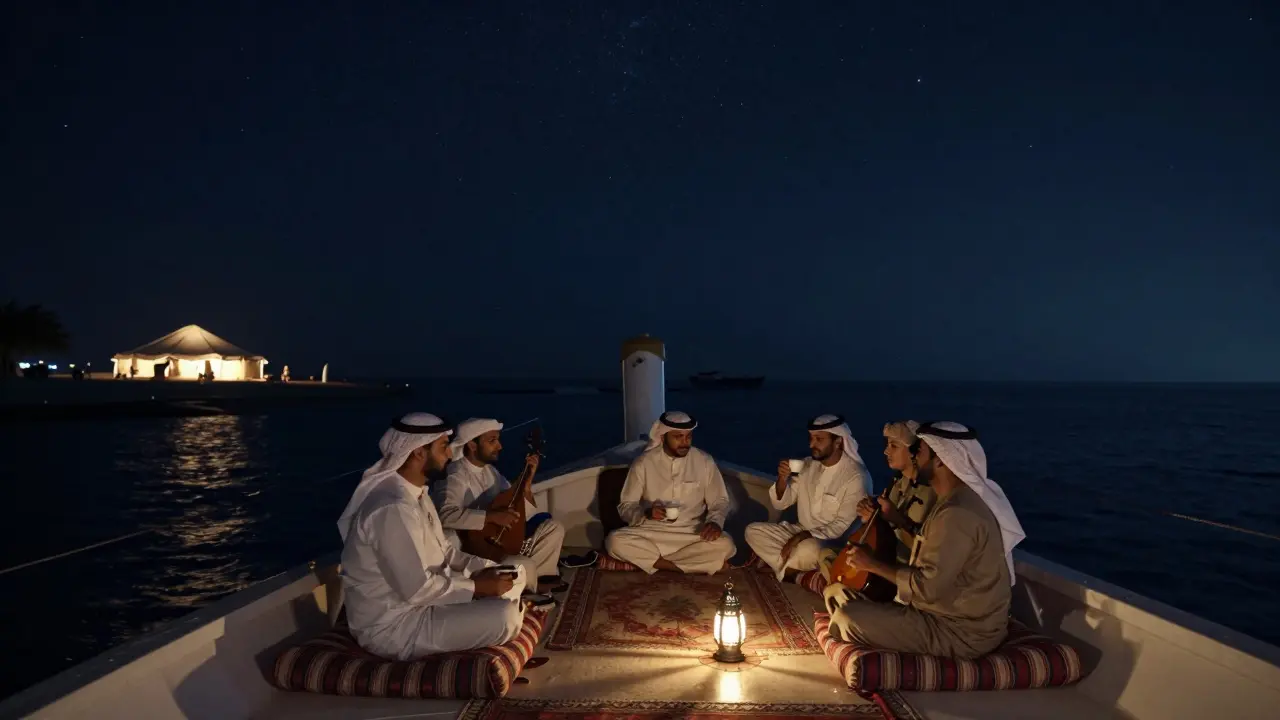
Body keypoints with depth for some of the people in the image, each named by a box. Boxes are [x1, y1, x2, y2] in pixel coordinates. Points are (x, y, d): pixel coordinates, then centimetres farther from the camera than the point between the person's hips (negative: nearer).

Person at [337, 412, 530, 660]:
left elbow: (443, 550, 12)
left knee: (515, 575, 10)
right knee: (507, 616, -23)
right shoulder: (393, 507, -28)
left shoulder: (417, 493, 5)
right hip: (393, 625, -10)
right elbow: (418, 588, -28)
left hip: (424, 595, 10)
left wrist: (486, 568, -3)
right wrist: (476, 587, -16)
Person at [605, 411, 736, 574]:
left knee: (725, 546, -29)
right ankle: (689, 566, -19)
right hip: (652, 532, -1)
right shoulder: (643, 463, -4)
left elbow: (719, 501, 6)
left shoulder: (704, 461, -2)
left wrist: (715, 522, -16)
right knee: (615, 541, -29)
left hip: (693, 533, 1)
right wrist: (646, 513, -23)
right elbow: (626, 506, -1)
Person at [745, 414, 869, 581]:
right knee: (753, 531, -8)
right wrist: (782, 479, -17)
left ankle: (782, 571, -7)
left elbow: (844, 526, -19)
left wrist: (803, 536, -26)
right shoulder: (808, 465, 3)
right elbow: (781, 503, 4)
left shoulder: (856, 476, -17)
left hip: (833, 542, -7)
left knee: (808, 549, -39)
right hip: (800, 533, 7)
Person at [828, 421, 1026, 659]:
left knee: (846, 616, -11)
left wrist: (873, 564, -17)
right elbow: (930, 549, 11)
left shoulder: (957, 513, -26)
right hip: (965, 616, 10)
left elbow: (927, 586, -27)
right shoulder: (961, 497, 6)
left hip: (960, 633, -10)